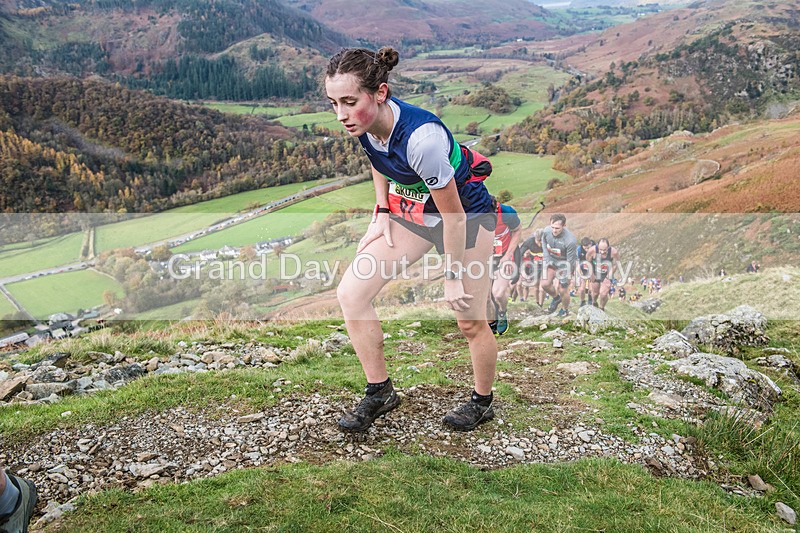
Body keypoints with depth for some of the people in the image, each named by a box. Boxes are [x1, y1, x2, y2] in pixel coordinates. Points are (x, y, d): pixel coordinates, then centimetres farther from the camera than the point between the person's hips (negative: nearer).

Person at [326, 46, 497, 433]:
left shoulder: (421, 137, -37)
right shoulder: (364, 122, -16)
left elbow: (454, 216, -27)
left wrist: (453, 277, -17)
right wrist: (382, 213, 2)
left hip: (466, 214, -6)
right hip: (411, 211, 7)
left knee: (471, 322, 3)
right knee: (350, 292, -4)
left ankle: (482, 403, 32)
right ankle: (380, 393, 12)